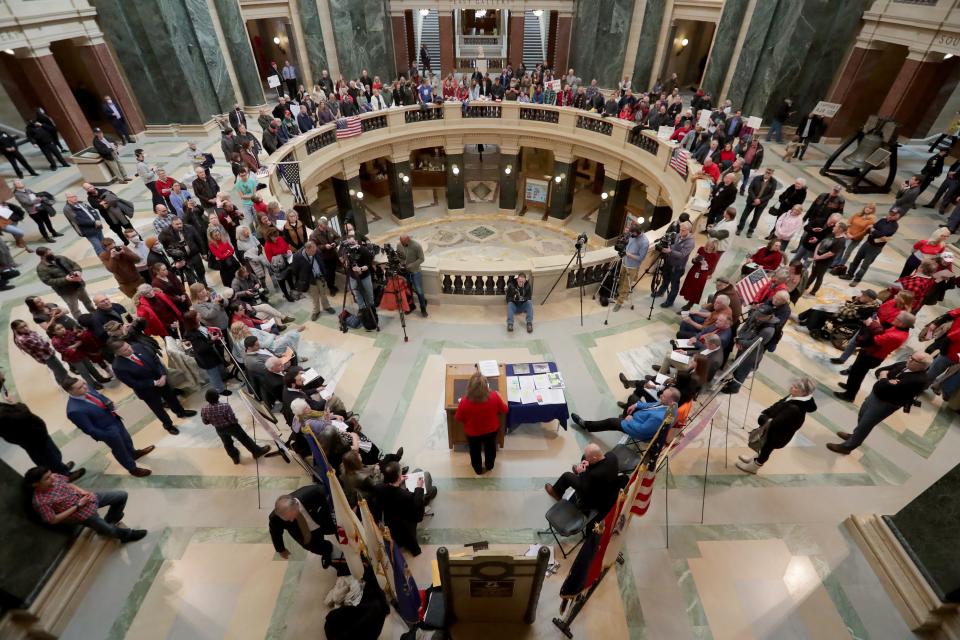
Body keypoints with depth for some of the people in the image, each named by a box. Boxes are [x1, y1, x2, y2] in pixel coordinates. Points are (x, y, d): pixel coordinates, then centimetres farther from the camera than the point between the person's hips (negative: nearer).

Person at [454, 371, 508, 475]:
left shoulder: (465, 401, -36)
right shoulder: (494, 396, -33)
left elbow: (458, 419, -16)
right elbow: (504, 410, -12)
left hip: (473, 432, -1)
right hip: (492, 429, 1)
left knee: (475, 450, 31)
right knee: (490, 447, 33)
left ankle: (478, 469, 56)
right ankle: (489, 466, 59)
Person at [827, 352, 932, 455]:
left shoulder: (919, 380, -29)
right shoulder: (904, 365, -4)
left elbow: (887, 387, -33)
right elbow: (880, 370, 3)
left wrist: (883, 378, -13)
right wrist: (886, 379, -18)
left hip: (885, 404, -8)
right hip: (875, 394, 8)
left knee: (864, 425, 5)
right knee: (861, 416, 26)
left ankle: (846, 447, 21)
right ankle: (855, 436, 50)